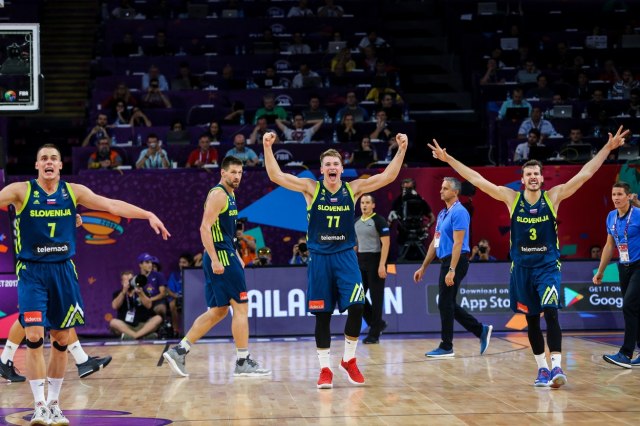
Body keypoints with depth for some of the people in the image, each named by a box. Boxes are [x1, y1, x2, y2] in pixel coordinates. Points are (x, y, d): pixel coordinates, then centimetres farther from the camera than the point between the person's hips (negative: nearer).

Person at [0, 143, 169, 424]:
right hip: (31, 271, -3)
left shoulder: (73, 191, 4)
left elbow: (111, 205, 3)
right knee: (34, 336, -13)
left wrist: (148, 215, -4)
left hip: (63, 271, 3)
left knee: (61, 340, 7)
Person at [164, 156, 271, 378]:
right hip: (220, 257, -10)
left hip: (225, 256, 10)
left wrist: (235, 255, 24)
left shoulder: (230, 195, 18)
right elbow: (205, 228, -20)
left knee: (218, 311, 12)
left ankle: (178, 351, 11)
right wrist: (215, 259, -25)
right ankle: (243, 362, 0)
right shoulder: (218, 194, -12)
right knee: (241, 307, -6)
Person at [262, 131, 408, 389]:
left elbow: (387, 177, -3)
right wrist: (268, 148, -20)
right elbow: (276, 176, -9)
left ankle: (349, 360, 9)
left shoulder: (353, 189, 1)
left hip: (345, 256, 1)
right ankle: (325, 369, 13)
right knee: (322, 315, 2)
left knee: (356, 307, -12)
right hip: (319, 258, -1)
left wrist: (401, 150, -13)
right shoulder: (311, 188, -2)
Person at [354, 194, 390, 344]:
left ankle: (374, 334, 3)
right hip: (361, 262, 7)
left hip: (375, 261, -7)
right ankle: (377, 323, 20)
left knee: (376, 298, -2)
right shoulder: (356, 222, 12)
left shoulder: (379, 221, -8)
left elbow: (386, 243, -13)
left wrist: (382, 265, -20)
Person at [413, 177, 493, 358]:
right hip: (446, 262, 9)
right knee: (449, 305, 11)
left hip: (455, 262, -9)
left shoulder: (459, 212, -13)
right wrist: (423, 267, 19)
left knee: (445, 304, -4)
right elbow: (434, 243, 20)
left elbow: (458, 243, -20)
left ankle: (446, 347, 4)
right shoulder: (442, 213, 16)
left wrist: (451, 270, -25)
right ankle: (481, 330, 18)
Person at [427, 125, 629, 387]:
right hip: (522, 267, 2)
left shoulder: (554, 196, -3)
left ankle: (556, 366, -19)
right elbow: (477, 180, -3)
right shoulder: (512, 198, -1)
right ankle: (542, 368, 18)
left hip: (548, 265, -2)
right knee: (531, 319, 8)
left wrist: (608, 148, -12)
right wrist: (448, 159, -6)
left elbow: (584, 174, -6)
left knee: (550, 313, -18)